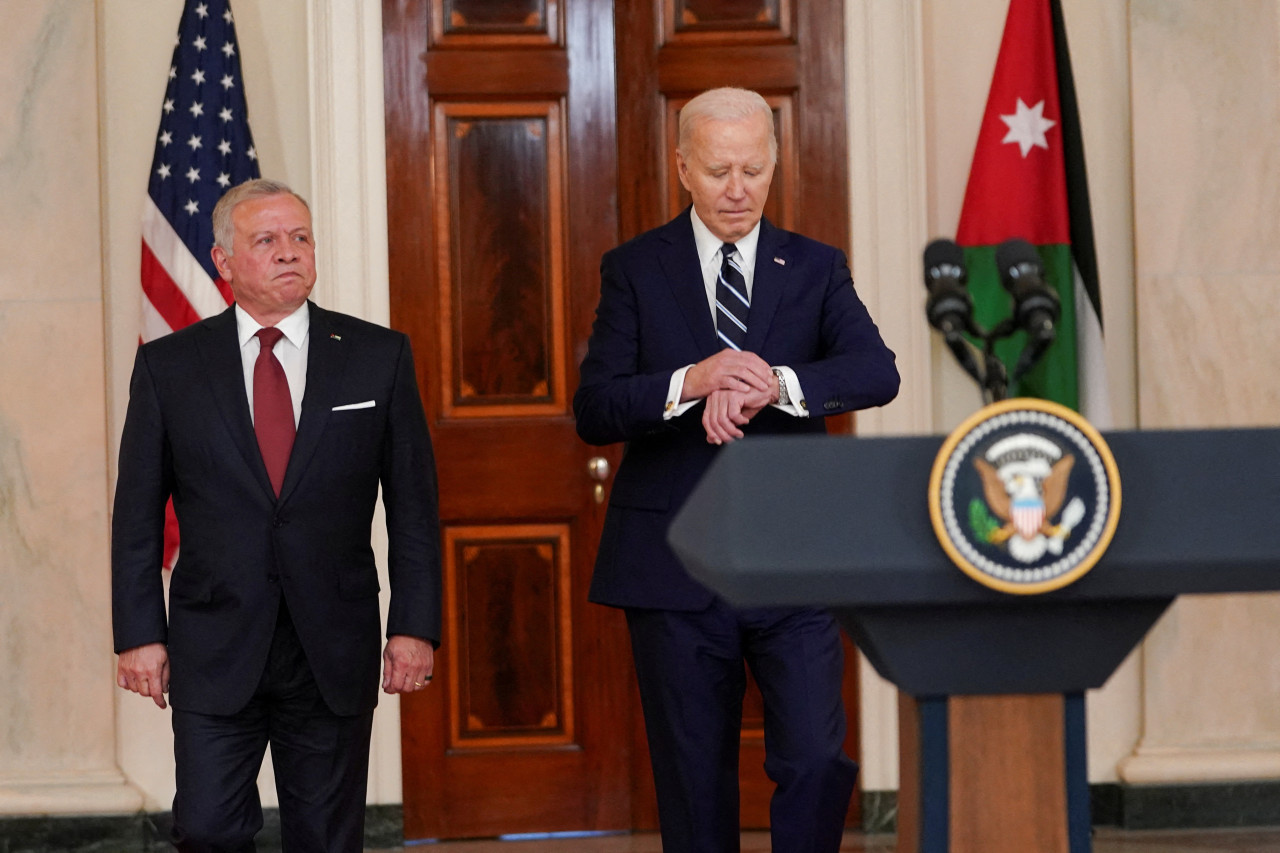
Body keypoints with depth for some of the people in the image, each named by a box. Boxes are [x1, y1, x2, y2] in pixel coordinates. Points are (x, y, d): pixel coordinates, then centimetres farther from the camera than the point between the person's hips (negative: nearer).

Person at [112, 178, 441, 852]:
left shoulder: (379, 356, 4)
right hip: (213, 654, 0)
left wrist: (414, 625, -2)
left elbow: (413, 506, 4)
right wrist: (139, 633, -2)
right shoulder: (168, 366, 3)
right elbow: (137, 515, 5)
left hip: (335, 653, 1)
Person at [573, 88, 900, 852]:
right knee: (695, 784, 7)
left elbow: (877, 372, -10)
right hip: (677, 572, 0)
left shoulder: (816, 268, 8)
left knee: (818, 763, -8)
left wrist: (774, 385, -27)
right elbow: (594, 411, -6)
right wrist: (690, 383, -24)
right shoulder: (635, 270, 4)